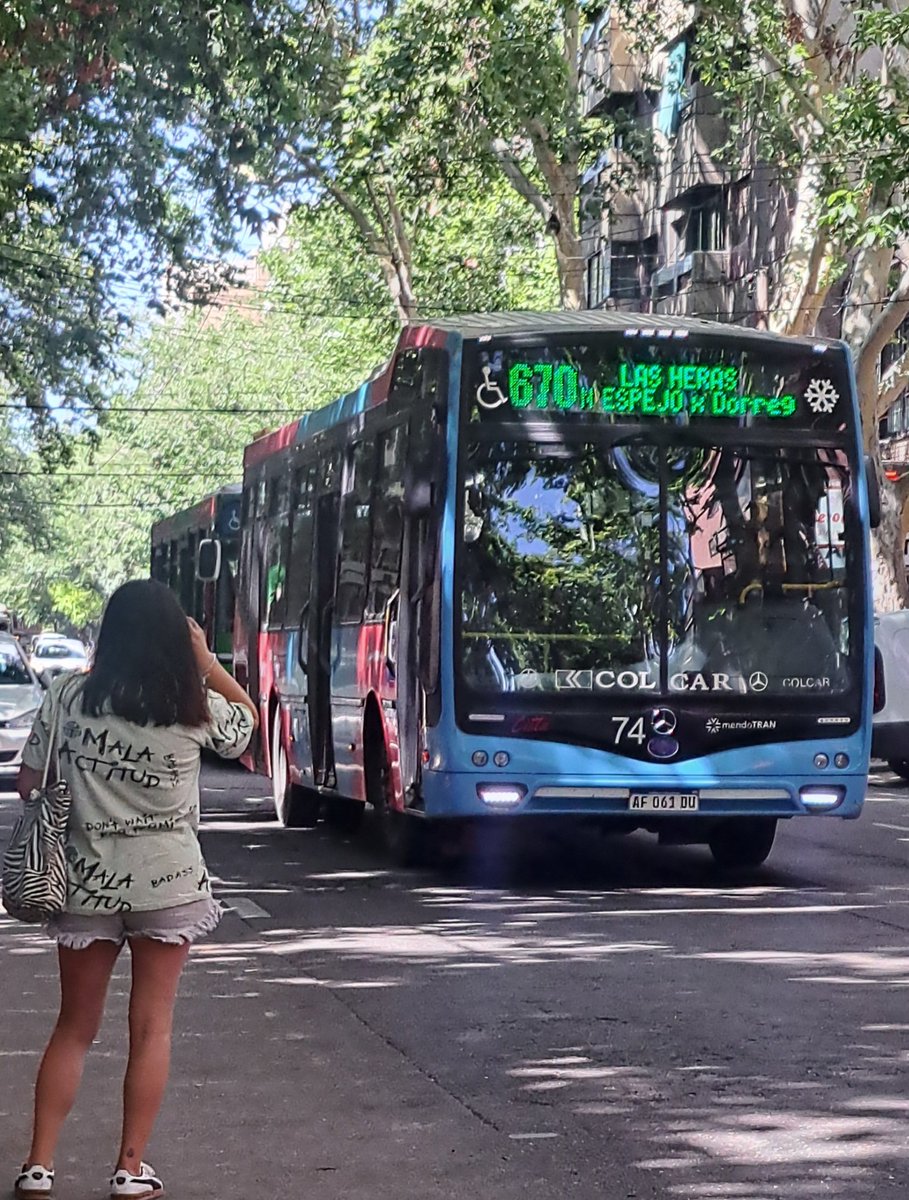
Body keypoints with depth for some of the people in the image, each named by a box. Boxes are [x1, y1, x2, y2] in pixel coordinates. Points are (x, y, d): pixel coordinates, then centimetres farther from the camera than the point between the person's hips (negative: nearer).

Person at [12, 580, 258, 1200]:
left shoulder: (69, 696, -5)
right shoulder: (197, 706, -5)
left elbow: (28, 783, 1)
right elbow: (249, 717, 17)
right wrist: (205, 660, 15)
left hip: (88, 882, 1)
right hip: (169, 882, -1)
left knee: (75, 1027, 13)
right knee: (152, 1028, 7)